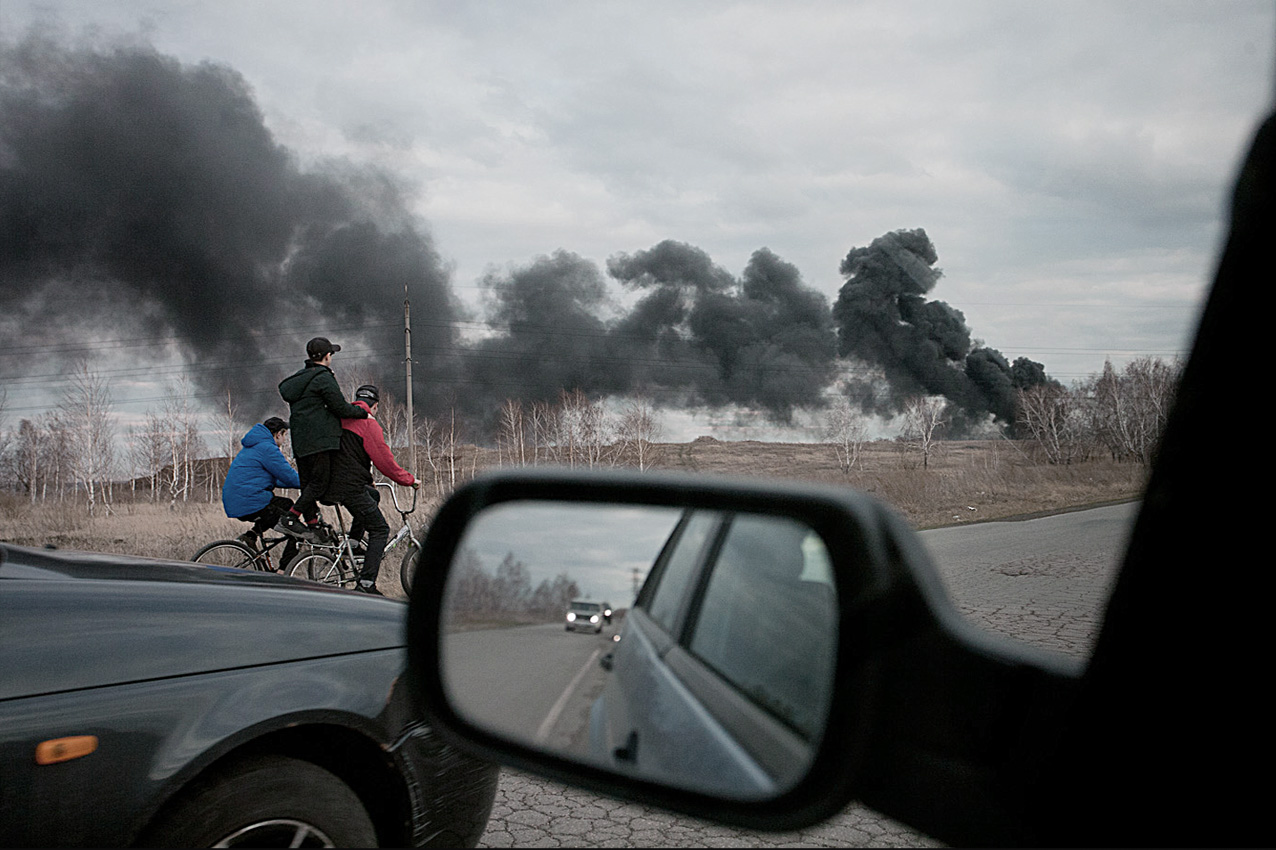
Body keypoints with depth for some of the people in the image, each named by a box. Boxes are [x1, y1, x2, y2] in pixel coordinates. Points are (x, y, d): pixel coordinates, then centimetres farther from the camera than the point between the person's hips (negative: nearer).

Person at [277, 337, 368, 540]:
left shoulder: (299, 378, 22)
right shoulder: (323, 378, -7)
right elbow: (340, 407, -9)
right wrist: (363, 412, 6)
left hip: (300, 440, 10)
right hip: (319, 439, -10)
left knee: (308, 483, 8)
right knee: (320, 481, -9)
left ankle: (312, 526, 7)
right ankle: (289, 519, -14)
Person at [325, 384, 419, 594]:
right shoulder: (368, 422, -9)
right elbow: (384, 460, -13)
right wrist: (409, 480, -2)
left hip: (331, 483, 9)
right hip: (350, 488, -8)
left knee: (373, 495, 33)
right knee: (380, 529, 0)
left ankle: (352, 542, 23)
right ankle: (366, 583, -9)